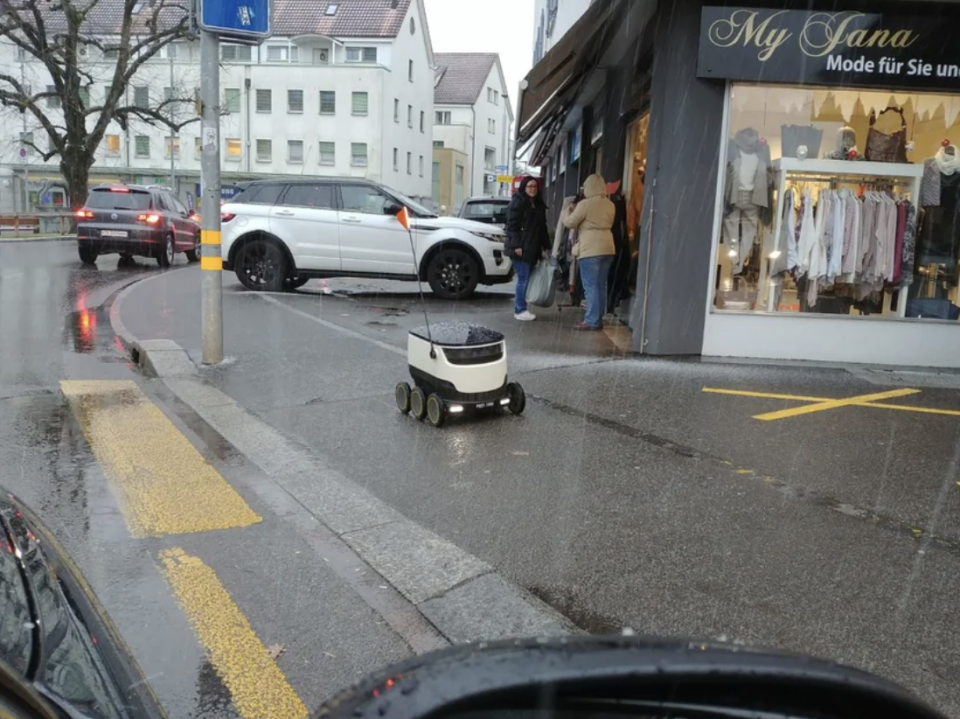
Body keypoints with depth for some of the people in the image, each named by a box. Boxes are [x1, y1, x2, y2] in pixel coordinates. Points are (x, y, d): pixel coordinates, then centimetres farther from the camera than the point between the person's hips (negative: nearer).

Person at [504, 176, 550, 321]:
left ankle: (520, 308, 13)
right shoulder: (517, 202, -5)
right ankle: (520, 310, -2)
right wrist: (516, 245, -19)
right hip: (521, 248, -7)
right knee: (523, 278, -8)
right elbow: (511, 226, -11)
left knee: (527, 278, 6)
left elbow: (542, 228, 20)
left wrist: (546, 246, 16)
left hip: (533, 248, 7)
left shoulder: (539, 204, 17)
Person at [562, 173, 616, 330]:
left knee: (591, 287, -5)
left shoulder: (585, 204, -9)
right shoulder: (610, 205, 11)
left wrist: (568, 211, 17)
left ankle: (592, 321, -6)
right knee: (601, 286, 11)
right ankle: (598, 319, 14)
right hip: (607, 248, 7)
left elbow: (570, 222, -5)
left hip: (590, 249, -7)